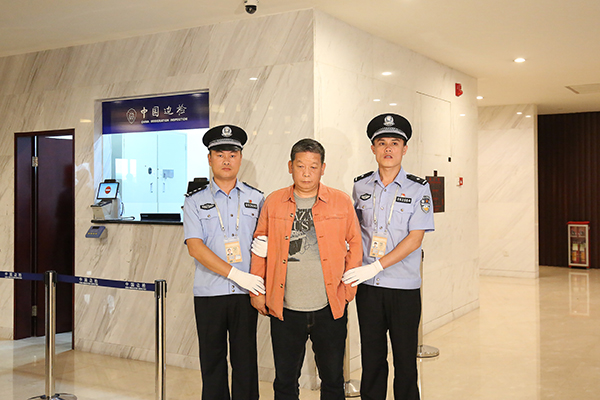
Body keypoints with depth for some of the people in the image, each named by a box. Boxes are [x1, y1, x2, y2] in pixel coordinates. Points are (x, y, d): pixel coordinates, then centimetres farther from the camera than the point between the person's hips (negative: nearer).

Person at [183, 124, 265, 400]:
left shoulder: (256, 199, 10)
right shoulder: (195, 201, 4)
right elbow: (195, 248, -7)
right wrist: (235, 274, -14)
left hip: (246, 292, 1)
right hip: (208, 293, -1)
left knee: (245, 359, 4)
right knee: (212, 359, 7)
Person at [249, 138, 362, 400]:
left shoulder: (341, 202, 1)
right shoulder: (273, 203, 3)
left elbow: (355, 244, 10)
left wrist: (349, 286, 4)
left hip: (330, 308, 0)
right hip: (285, 309, 0)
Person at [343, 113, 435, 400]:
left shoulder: (418, 189, -4)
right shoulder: (360, 186, 6)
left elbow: (414, 239, -11)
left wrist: (376, 266, -18)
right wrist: (353, 271, 8)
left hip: (404, 288, -2)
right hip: (367, 285, 3)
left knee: (405, 358, 5)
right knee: (372, 356, 11)